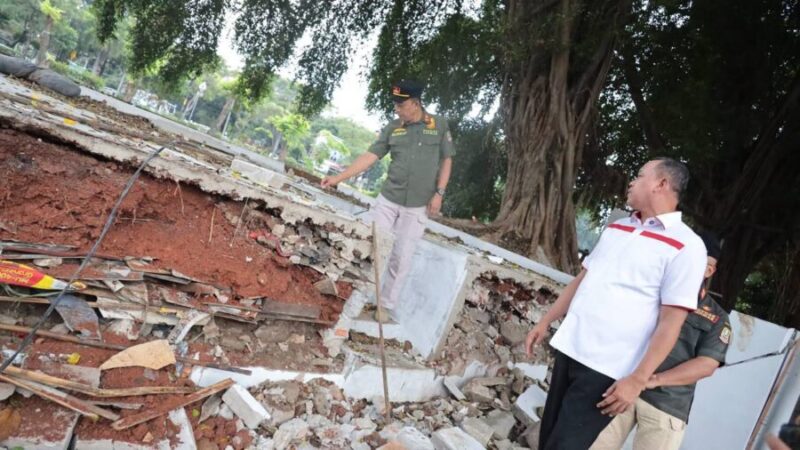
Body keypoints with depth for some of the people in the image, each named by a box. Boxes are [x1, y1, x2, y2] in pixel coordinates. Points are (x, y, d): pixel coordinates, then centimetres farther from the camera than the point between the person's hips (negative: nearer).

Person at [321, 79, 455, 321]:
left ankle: (386, 305, 16)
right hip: (387, 200, 2)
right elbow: (369, 157, -1)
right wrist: (338, 178, -8)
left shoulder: (439, 125, -1)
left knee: (401, 257, 3)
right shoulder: (392, 128, 2)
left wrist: (439, 193, -6)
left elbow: (446, 160, 3)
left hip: (417, 206, -2)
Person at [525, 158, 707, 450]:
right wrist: (546, 321, 16)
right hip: (568, 348, 7)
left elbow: (671, 321, -14)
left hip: (607, 368, -6)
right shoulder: (616, 227, 11)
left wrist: (637, 379, -18)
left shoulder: (685, 246, -11)